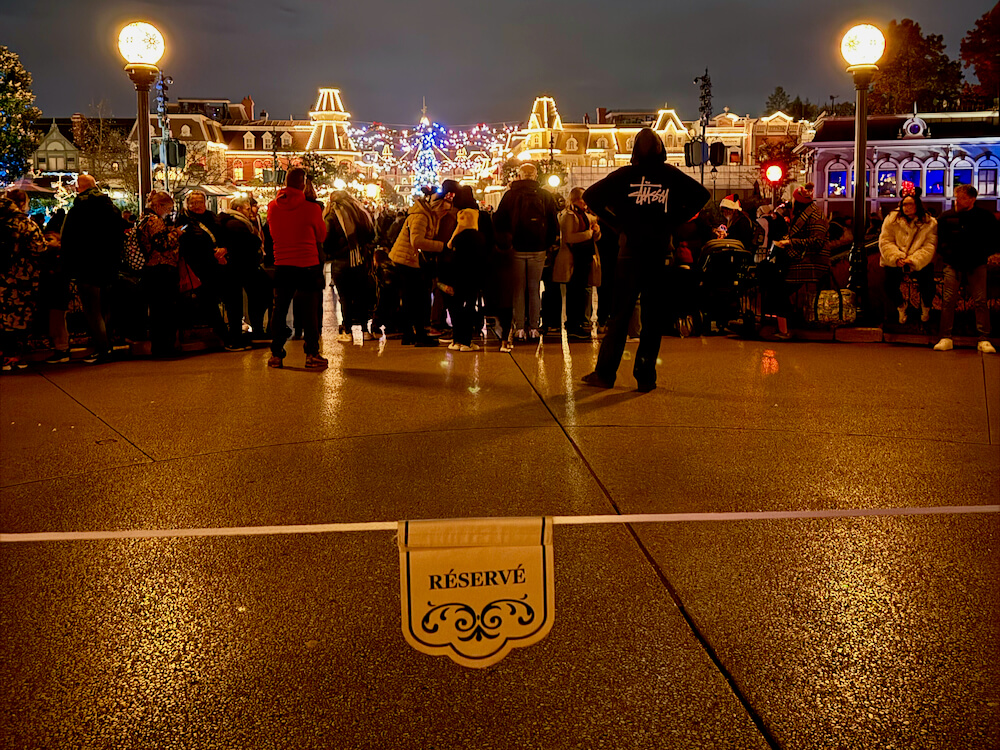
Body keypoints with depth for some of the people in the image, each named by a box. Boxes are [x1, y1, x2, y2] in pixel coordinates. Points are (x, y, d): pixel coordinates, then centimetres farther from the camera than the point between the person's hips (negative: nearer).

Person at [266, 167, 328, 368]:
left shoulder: (272, 207, -1)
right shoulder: (311, 208, -12)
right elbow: (322, 236, 1)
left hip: (282, 266, 3)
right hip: (308, 266, -3)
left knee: (280, 310, 11)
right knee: (310, 311, 4)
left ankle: (276, 354, 12)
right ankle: (312, 355, 5)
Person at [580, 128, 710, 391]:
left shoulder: (625, 174, 0)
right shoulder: (673, 176, 2)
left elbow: (590, 195, -3)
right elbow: (702, 195, 5)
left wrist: (616, 222, 1)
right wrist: (674, 221, 4)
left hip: (630, 251, 0)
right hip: (659, 253, 1)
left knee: (620, 313, 5)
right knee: (652, 315, 5)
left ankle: (605, 373, 6)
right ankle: (645, 376, 5)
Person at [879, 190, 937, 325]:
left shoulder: (930, 223, -4)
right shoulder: (892, 219, 0)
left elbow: (929, 247, -11)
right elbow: (885, 242, -5)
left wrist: (913, 260, -25)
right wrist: (896, 258, -20)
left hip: (919, 262, -1)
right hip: (895, 262, 1)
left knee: (927, 286, -14)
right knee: (890, 286, -14)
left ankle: (925, 308, 23)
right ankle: (901, 307, 21)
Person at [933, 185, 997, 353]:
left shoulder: (985, 217, 3)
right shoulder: (946, 217, 7)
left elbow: (995, 241, 8)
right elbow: (939, 241, 16)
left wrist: (981, 254, -4)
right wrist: (949, 254, 2)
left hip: (976, 265, -1)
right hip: (953, 265, 1)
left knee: (981, 301, -7)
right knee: (948, 300, -7)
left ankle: (984, 340, -5)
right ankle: (946, 338, -3)